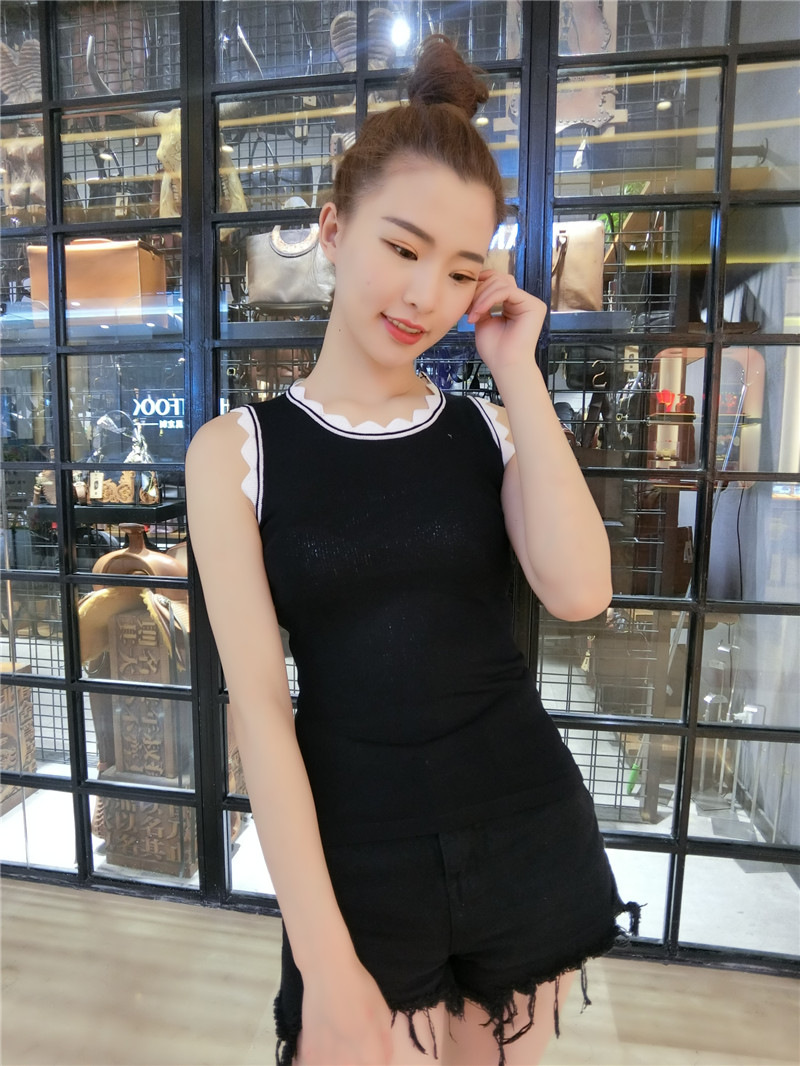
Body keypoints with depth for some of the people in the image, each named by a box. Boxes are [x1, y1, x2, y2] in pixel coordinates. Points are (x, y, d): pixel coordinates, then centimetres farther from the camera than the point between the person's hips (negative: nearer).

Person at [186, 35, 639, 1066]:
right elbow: (258, 706, -12)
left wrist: (518, 371, -13)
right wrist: (326, 963, -11)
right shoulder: (236, 451, -8)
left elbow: (579, 591, -18)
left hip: (530, 838, 3)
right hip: (355, 859, -2)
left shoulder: (493, 429, -1)